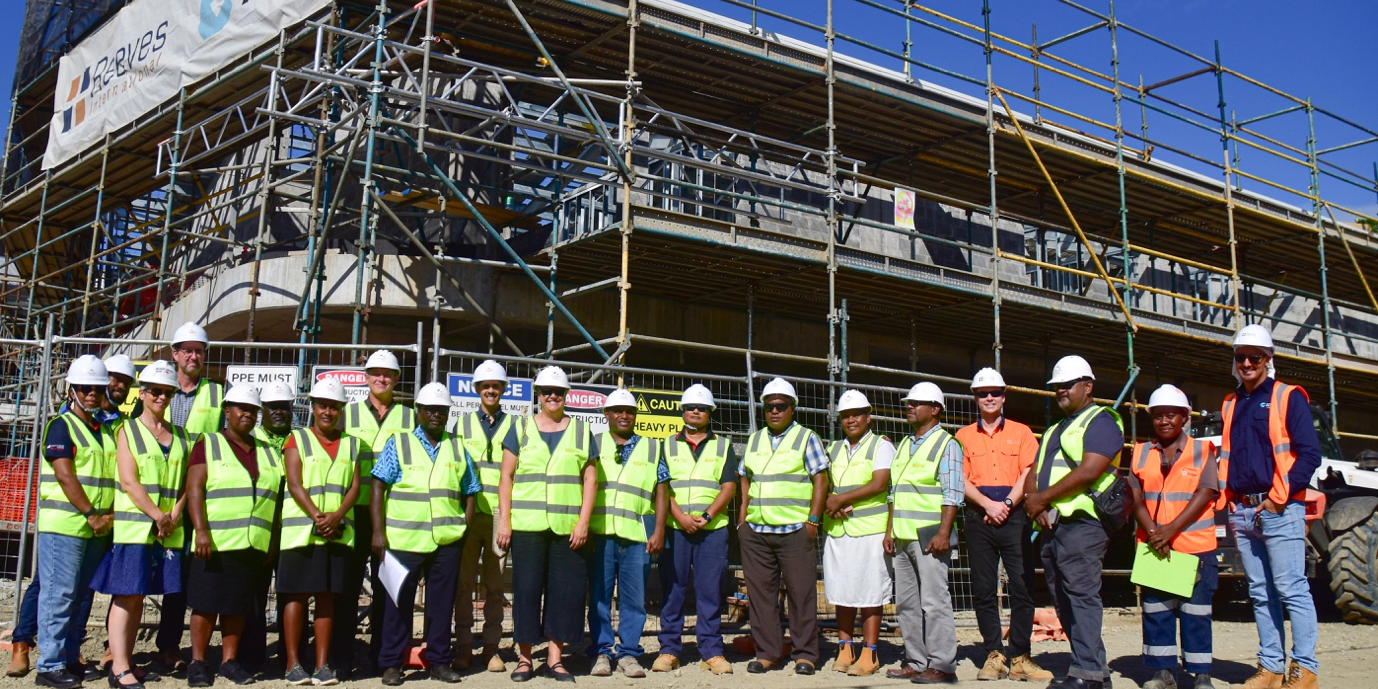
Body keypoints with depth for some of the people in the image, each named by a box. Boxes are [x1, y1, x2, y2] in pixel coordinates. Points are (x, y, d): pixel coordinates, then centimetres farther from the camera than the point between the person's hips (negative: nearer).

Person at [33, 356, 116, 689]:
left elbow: (114, 478, 14)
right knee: (59, 595, -6)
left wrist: (110, 514, -2)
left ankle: (71, 659, 19)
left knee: (82, 597, 11)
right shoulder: (61, 426, -4)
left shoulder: (106, 431, 17)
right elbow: (65, 476, -13)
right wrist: (92, 515, -15)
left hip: (98, 528, 7)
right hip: (64, 525, -7)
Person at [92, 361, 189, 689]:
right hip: (134, 525, -4)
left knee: (140, 594, 9)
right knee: (127, 594, -6)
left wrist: (175, 515, -7)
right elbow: (129, 481, -8)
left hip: (169, 528, 4)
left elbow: (186, 481, 10)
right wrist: (158, 515, -15)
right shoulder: (128, 430, 2)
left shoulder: (179, 435, 15)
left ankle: (127, 660, 15)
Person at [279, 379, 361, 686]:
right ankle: (293, 663, 7)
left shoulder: (350, 444, 13)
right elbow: (294, 484, -6)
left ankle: (322, 664, 9)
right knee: (297, 595, 0)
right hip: (300, 530, -3)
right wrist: (316, 517, -17)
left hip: (338, 532, 3)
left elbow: (355, 487, 5)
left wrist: (336, 516, -11)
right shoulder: (297, 439, 4)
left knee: (327, 596, 5)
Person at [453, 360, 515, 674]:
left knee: (495, 584, 5)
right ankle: (463, 645, 11)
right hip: (468, 512, 1)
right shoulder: (463, 423, 11)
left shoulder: (513, 425, 9)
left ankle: (491, 647, 13)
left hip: (501, 514, 0)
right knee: (464, 582, 2)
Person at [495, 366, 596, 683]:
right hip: (527, 525, -1)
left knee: (565, 590, 2)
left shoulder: (581, 430, 10)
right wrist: (504, 520, -1)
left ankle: (555, 655, 14)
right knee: (526, 588, 2)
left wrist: (584, 521, -3)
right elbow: (506, 477, 7)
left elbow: (590, 479, 6)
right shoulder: (521, 429, 9)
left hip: (568, 527, 1)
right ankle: (524, 656, 13)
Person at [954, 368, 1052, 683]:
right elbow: (961, 479, 3)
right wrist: (988, 504, -10)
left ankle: (1019, 658, 2)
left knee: (1022, 588, -4)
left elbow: (1029, 474, 1)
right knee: (983, 591, 2)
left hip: (1014, 516, -1)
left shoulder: (1021, 432, 10)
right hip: (979, 518, 1)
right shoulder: (964, 436, 11)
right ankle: (993, 656, 9)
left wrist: (1007, 503, -11)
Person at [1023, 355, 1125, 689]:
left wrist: (1042, 498, -12)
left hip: (1081, 523, -9)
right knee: (1064, 599, 8)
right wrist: (1033, 501, -2)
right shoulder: (1054, 430, 26)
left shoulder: (1101, 421, -2)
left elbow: (1089, 471, -16)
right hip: (1050, 524, 9)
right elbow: (1033, 474, 20)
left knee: (1082, 595, -12)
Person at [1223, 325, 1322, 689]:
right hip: (1243, 512, 6)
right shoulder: (1230, 404, 17)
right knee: (1260, 593, 8)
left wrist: (1280, 497, -12)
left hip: (1279, 510, -6)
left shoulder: (1288, 397, 0)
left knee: (1292, 589, -6)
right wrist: (1232, 502, 8)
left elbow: (1309, 454, -7)